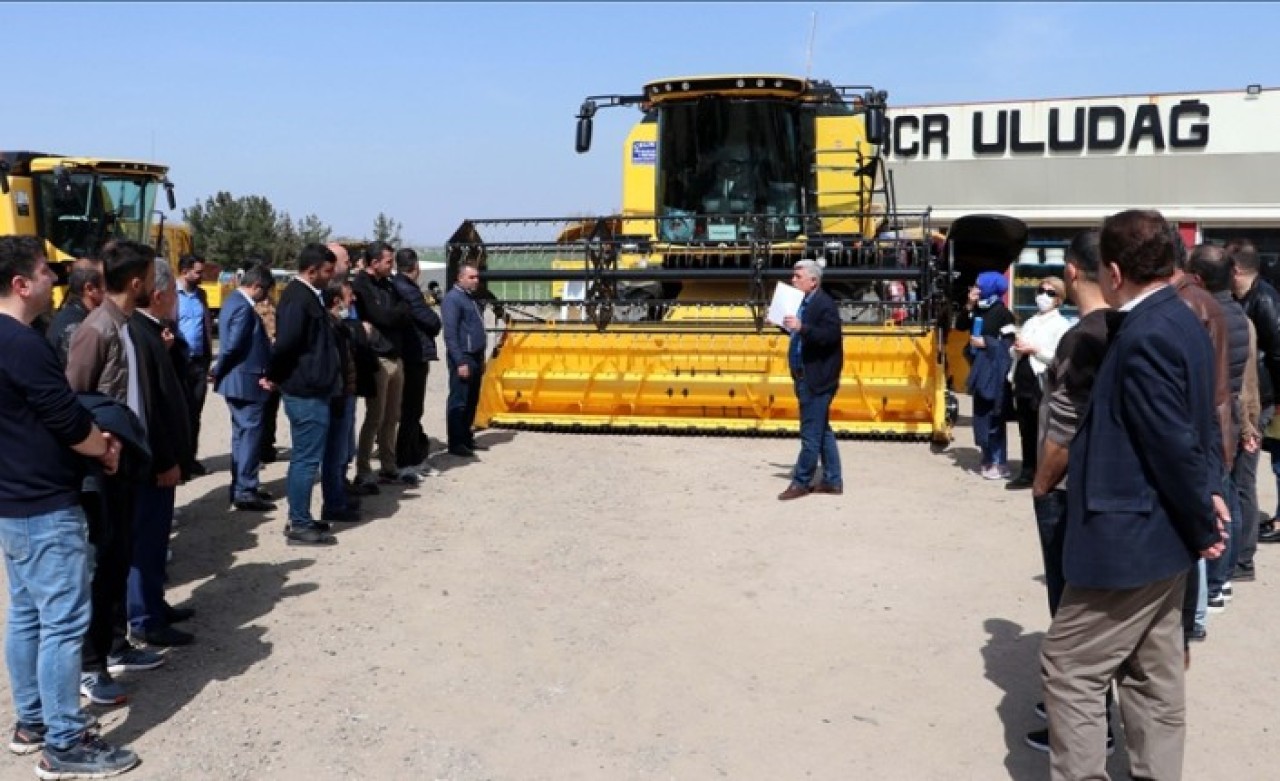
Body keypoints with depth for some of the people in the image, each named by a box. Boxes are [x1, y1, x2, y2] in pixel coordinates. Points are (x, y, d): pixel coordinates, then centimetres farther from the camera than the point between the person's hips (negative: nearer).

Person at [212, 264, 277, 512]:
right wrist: (218, 372, -8)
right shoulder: (244, 308, -19)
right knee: (250, 433, -4)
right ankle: (245, 492, 0)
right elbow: (233, 345, -22)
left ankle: (242, 487, 24)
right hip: (246, 381, -10)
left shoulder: (234, 301, 13)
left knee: (243, 433, 16)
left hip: (238, 380, 10)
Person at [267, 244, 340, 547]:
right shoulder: (299, 298, -18)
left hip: (306, 389, 10)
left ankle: (299, 519, 26)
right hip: (308, 391, -10)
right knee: (307, 458, -4)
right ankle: (300, 525, 4)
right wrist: (274, 374, -11)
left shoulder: (304, 295, 14)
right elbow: (286, 342, -25)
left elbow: (286, 342, 17)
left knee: (303, 456, 17)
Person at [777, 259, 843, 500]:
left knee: (811, 433, -2)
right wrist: (789, 326, 9)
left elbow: (830, 336, -24)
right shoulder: (803, 303, 13)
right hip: (806, 378, 10)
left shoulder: (824, 304, -13)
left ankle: (801, 482, 4)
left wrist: (801, 327, -31)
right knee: (822, 431, 15)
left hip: (817, 379, -10)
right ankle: (832, 480, 23)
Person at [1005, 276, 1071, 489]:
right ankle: (1028, 472, 19)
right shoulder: (1030, 322, 19)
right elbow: (1018, 352, 26)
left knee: (1042, 432, -5)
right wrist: (1016, 347, 3)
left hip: (1043, 385, -7)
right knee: (1026, 431, 11)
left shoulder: (1061, 325, -3)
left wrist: (1034, 349, -12)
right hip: (1023, 382, 7)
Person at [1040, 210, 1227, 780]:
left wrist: (1202, 526, -11)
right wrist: (1210, 492, 7)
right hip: (1160, 535, 10)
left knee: (1067, 666, -1)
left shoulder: (1144, 336, -23)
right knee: (1154, 672, 18)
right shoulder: (1179, 321, 9)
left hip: (1130, 537, -10)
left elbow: (1175, 444, -22)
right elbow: (1200, 426, 15)